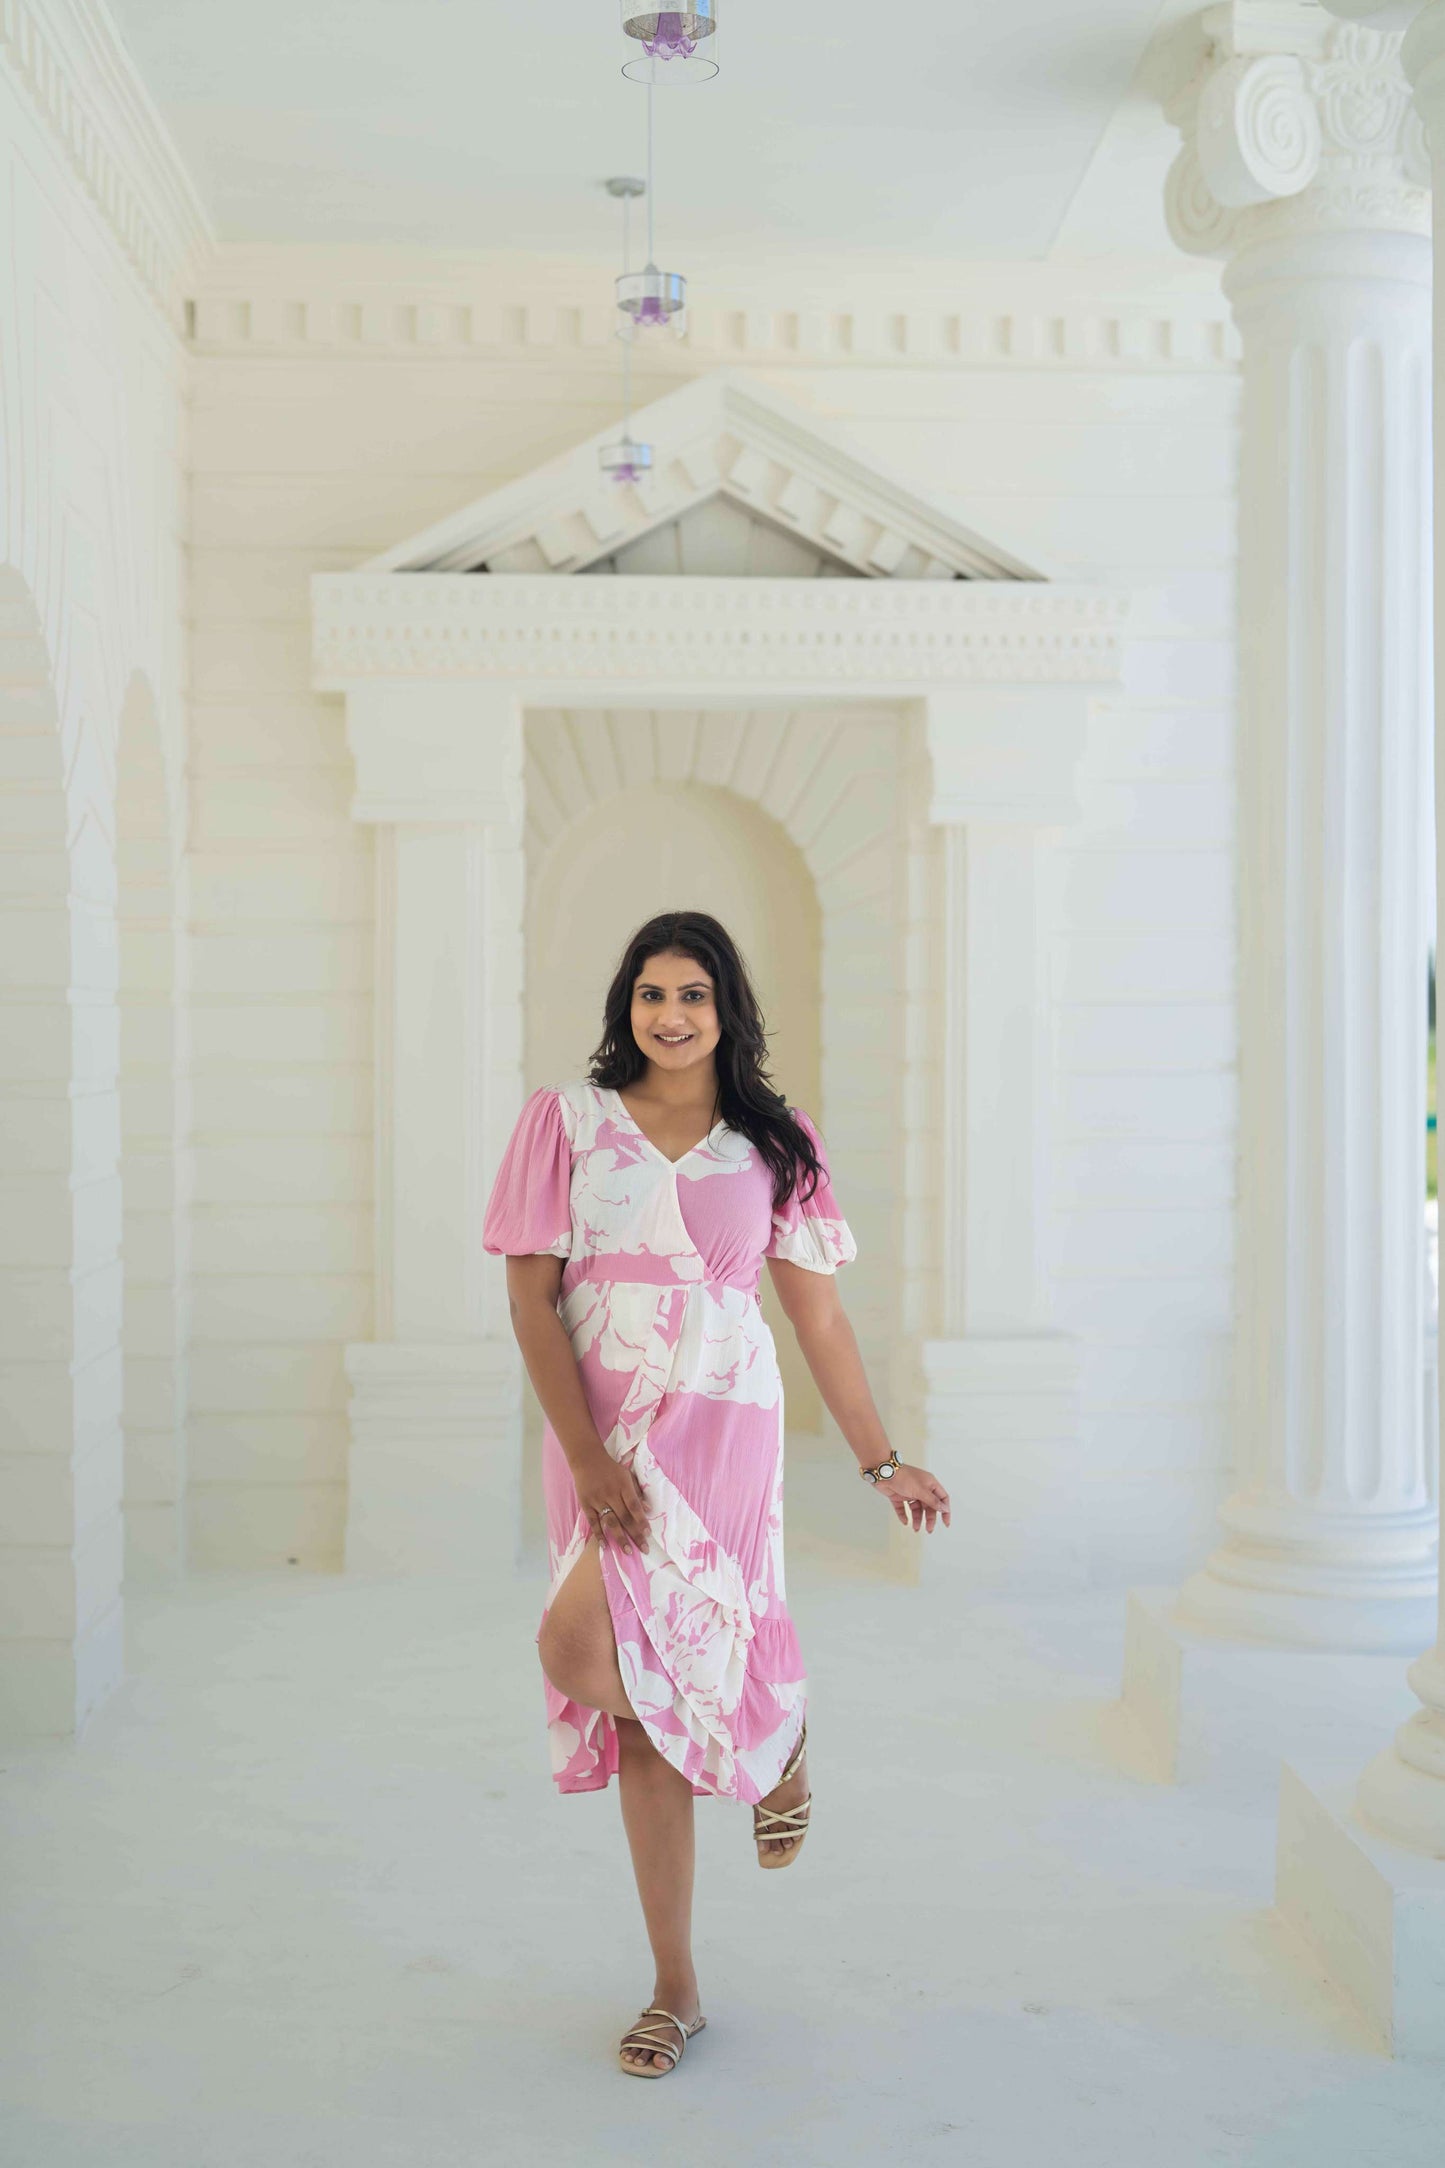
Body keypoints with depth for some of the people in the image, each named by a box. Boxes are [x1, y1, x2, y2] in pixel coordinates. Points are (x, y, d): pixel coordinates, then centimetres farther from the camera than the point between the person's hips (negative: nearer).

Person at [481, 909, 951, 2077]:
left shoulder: (774, 1141, 4)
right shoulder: (567, 1121, 2)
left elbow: (819, 1311, 8)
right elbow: (533, 1296, -2)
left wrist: (882, 1460, 7)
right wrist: (586, 1456, -11)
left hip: (716, 1421, -2)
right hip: (599, 1431, 2)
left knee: (579, 1647, -22)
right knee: (642, 1707, 5)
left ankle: (776, 1730, 10)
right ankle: (677, 1991, 20)